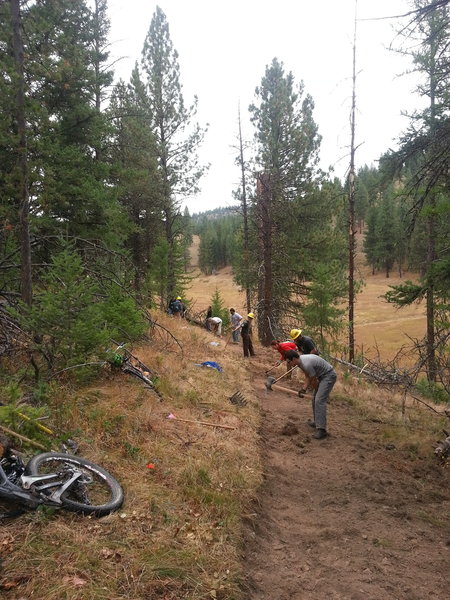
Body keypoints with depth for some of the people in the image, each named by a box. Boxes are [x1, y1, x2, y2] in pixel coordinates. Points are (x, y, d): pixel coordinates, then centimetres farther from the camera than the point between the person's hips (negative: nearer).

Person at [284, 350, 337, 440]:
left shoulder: (306, 364, -29)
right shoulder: (300, 361, 2)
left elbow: (314, 381, -16)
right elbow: (307, 377, 9)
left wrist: (317, 391, 2)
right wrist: (304, 389, -4)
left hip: (329, 375, -11)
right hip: (322, 376, 11)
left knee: (319, 400, -17)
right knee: (315, 398, 17)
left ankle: (321, 430, -19)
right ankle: (316, 422, 28)